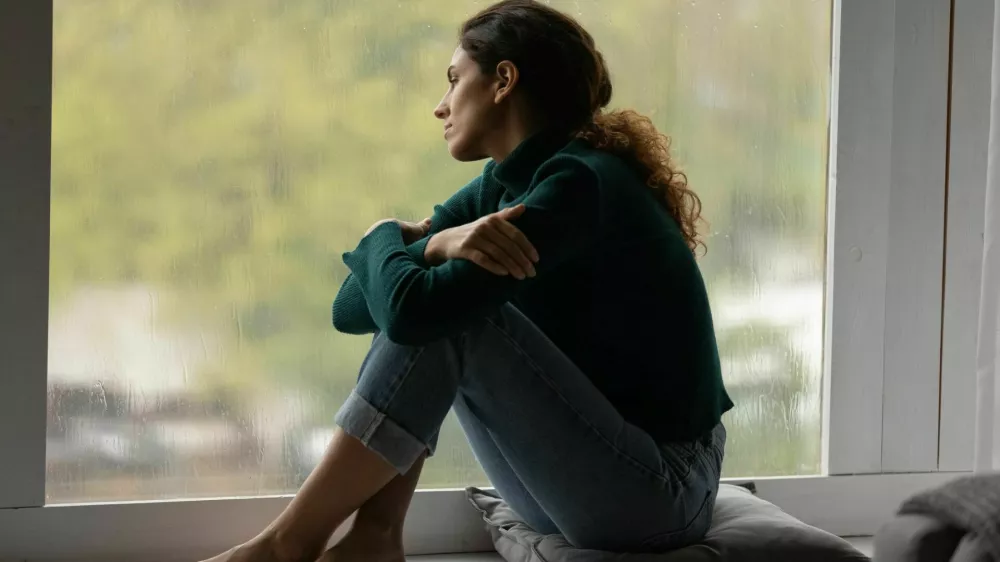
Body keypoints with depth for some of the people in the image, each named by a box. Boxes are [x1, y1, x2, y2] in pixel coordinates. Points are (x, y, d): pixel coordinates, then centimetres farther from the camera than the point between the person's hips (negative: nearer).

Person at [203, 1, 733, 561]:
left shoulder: (579, 183, -19)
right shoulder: (501, 186, 8)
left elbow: (411, 309, -26)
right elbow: (354, 310, 2)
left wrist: (385, 238, -4)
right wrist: (437, 242, -17)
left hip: (660, 492, -8)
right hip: (580, 477, 8)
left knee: (443, 315, -20)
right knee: (436, 309, 1)